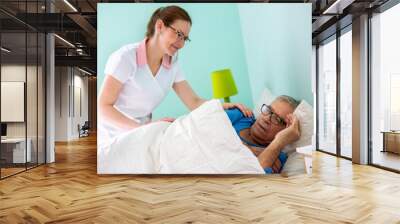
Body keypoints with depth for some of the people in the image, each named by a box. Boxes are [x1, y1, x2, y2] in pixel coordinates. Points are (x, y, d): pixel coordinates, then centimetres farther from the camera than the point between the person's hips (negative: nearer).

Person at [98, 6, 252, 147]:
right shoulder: (126, 57, -17)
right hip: (111, 139, -5)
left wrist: (224, 106, -21)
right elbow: (103, 106, -19)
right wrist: (144, 128, -32)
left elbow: (193, 102, -2)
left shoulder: (171, 65, 1)